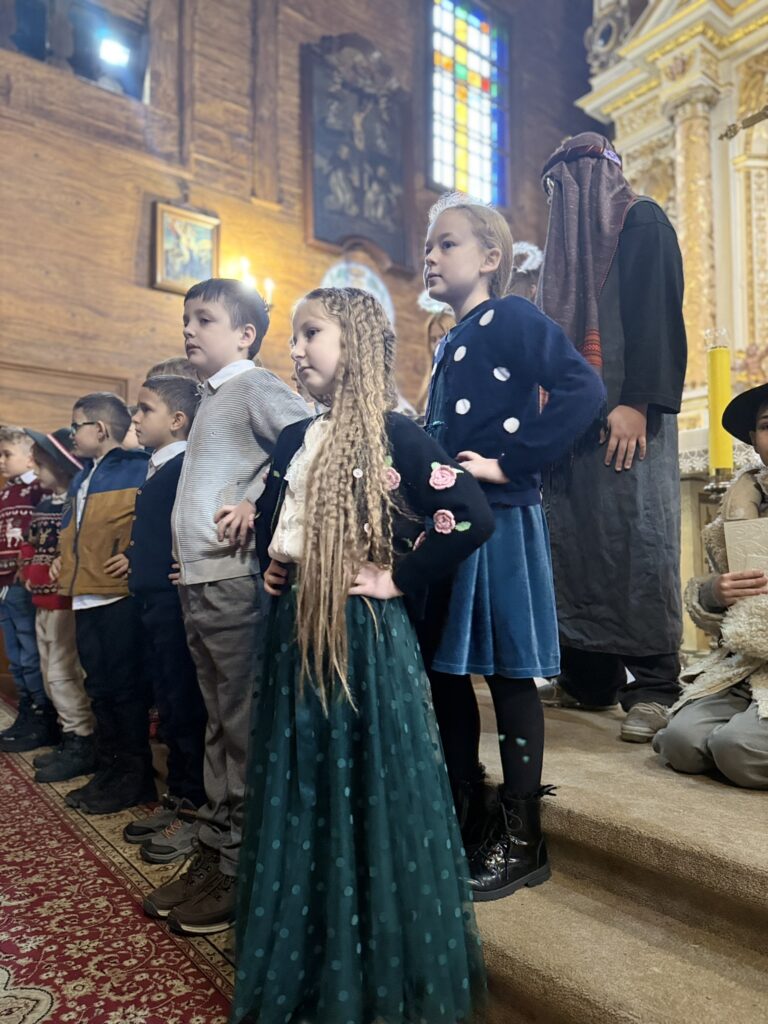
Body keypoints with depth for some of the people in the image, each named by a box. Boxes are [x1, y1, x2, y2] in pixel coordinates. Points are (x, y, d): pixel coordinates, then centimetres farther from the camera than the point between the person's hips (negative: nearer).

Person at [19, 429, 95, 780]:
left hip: (66, 602, -10)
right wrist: (29, 574, 11)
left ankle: (82, 745, 5)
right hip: (42, 602, 10)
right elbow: (29, 545, 22)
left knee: (62, 674, -6)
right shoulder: (43, 506, 13)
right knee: (51, 675, 15)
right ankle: (70, 738, 25)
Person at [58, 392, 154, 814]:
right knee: (100, 688, 15)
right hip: (86, 598, 9)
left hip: (120, 596, -9)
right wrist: (66, 563, 16)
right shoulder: (83, 477, 19)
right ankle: (109, 770, 27)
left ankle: (134, 778, 12)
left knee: (125, 688, 0)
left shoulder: (138, 468, -9)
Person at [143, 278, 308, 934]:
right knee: (221, 725, 15)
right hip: (198, 582, 9)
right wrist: (180, 562, 15)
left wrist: (260, 507, -18)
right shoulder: (211, 400, 20)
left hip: (236, 580, -9)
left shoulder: (255, 387, -6)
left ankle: (245, 871, 14)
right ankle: (215, 853, 28)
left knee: (245, 728, 1)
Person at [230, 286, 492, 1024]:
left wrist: (398, 580, -16)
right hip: (297, 635, 7)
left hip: (366, 637, -7)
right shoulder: (296, 440, 11)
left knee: (370, 792, 5)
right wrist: (271, 567, 10)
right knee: (299, 796, 17)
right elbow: (269, 516, 27)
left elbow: (472, 517, -20)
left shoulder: (392, 435, -10)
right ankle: (303, 960, 39)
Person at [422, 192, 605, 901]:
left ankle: (521, 839, 17)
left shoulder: (512, 318, -6)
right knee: (444, 666, 13)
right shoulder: (450, 343, 18)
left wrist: (509, 464, -19)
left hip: (500, 521, -8)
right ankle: (466, 809, 31)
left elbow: (583, 390, -20)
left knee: (508, 673, 1)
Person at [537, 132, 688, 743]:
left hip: (626, 408, -7)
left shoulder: (643, 220, 4)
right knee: (578, 538, 2)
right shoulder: (570, 239, 26)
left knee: (638, 535, -11)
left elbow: (656, 311, -9)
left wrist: (636, 401, -20)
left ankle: (654, 686, -5)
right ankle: (590, 676, 8)